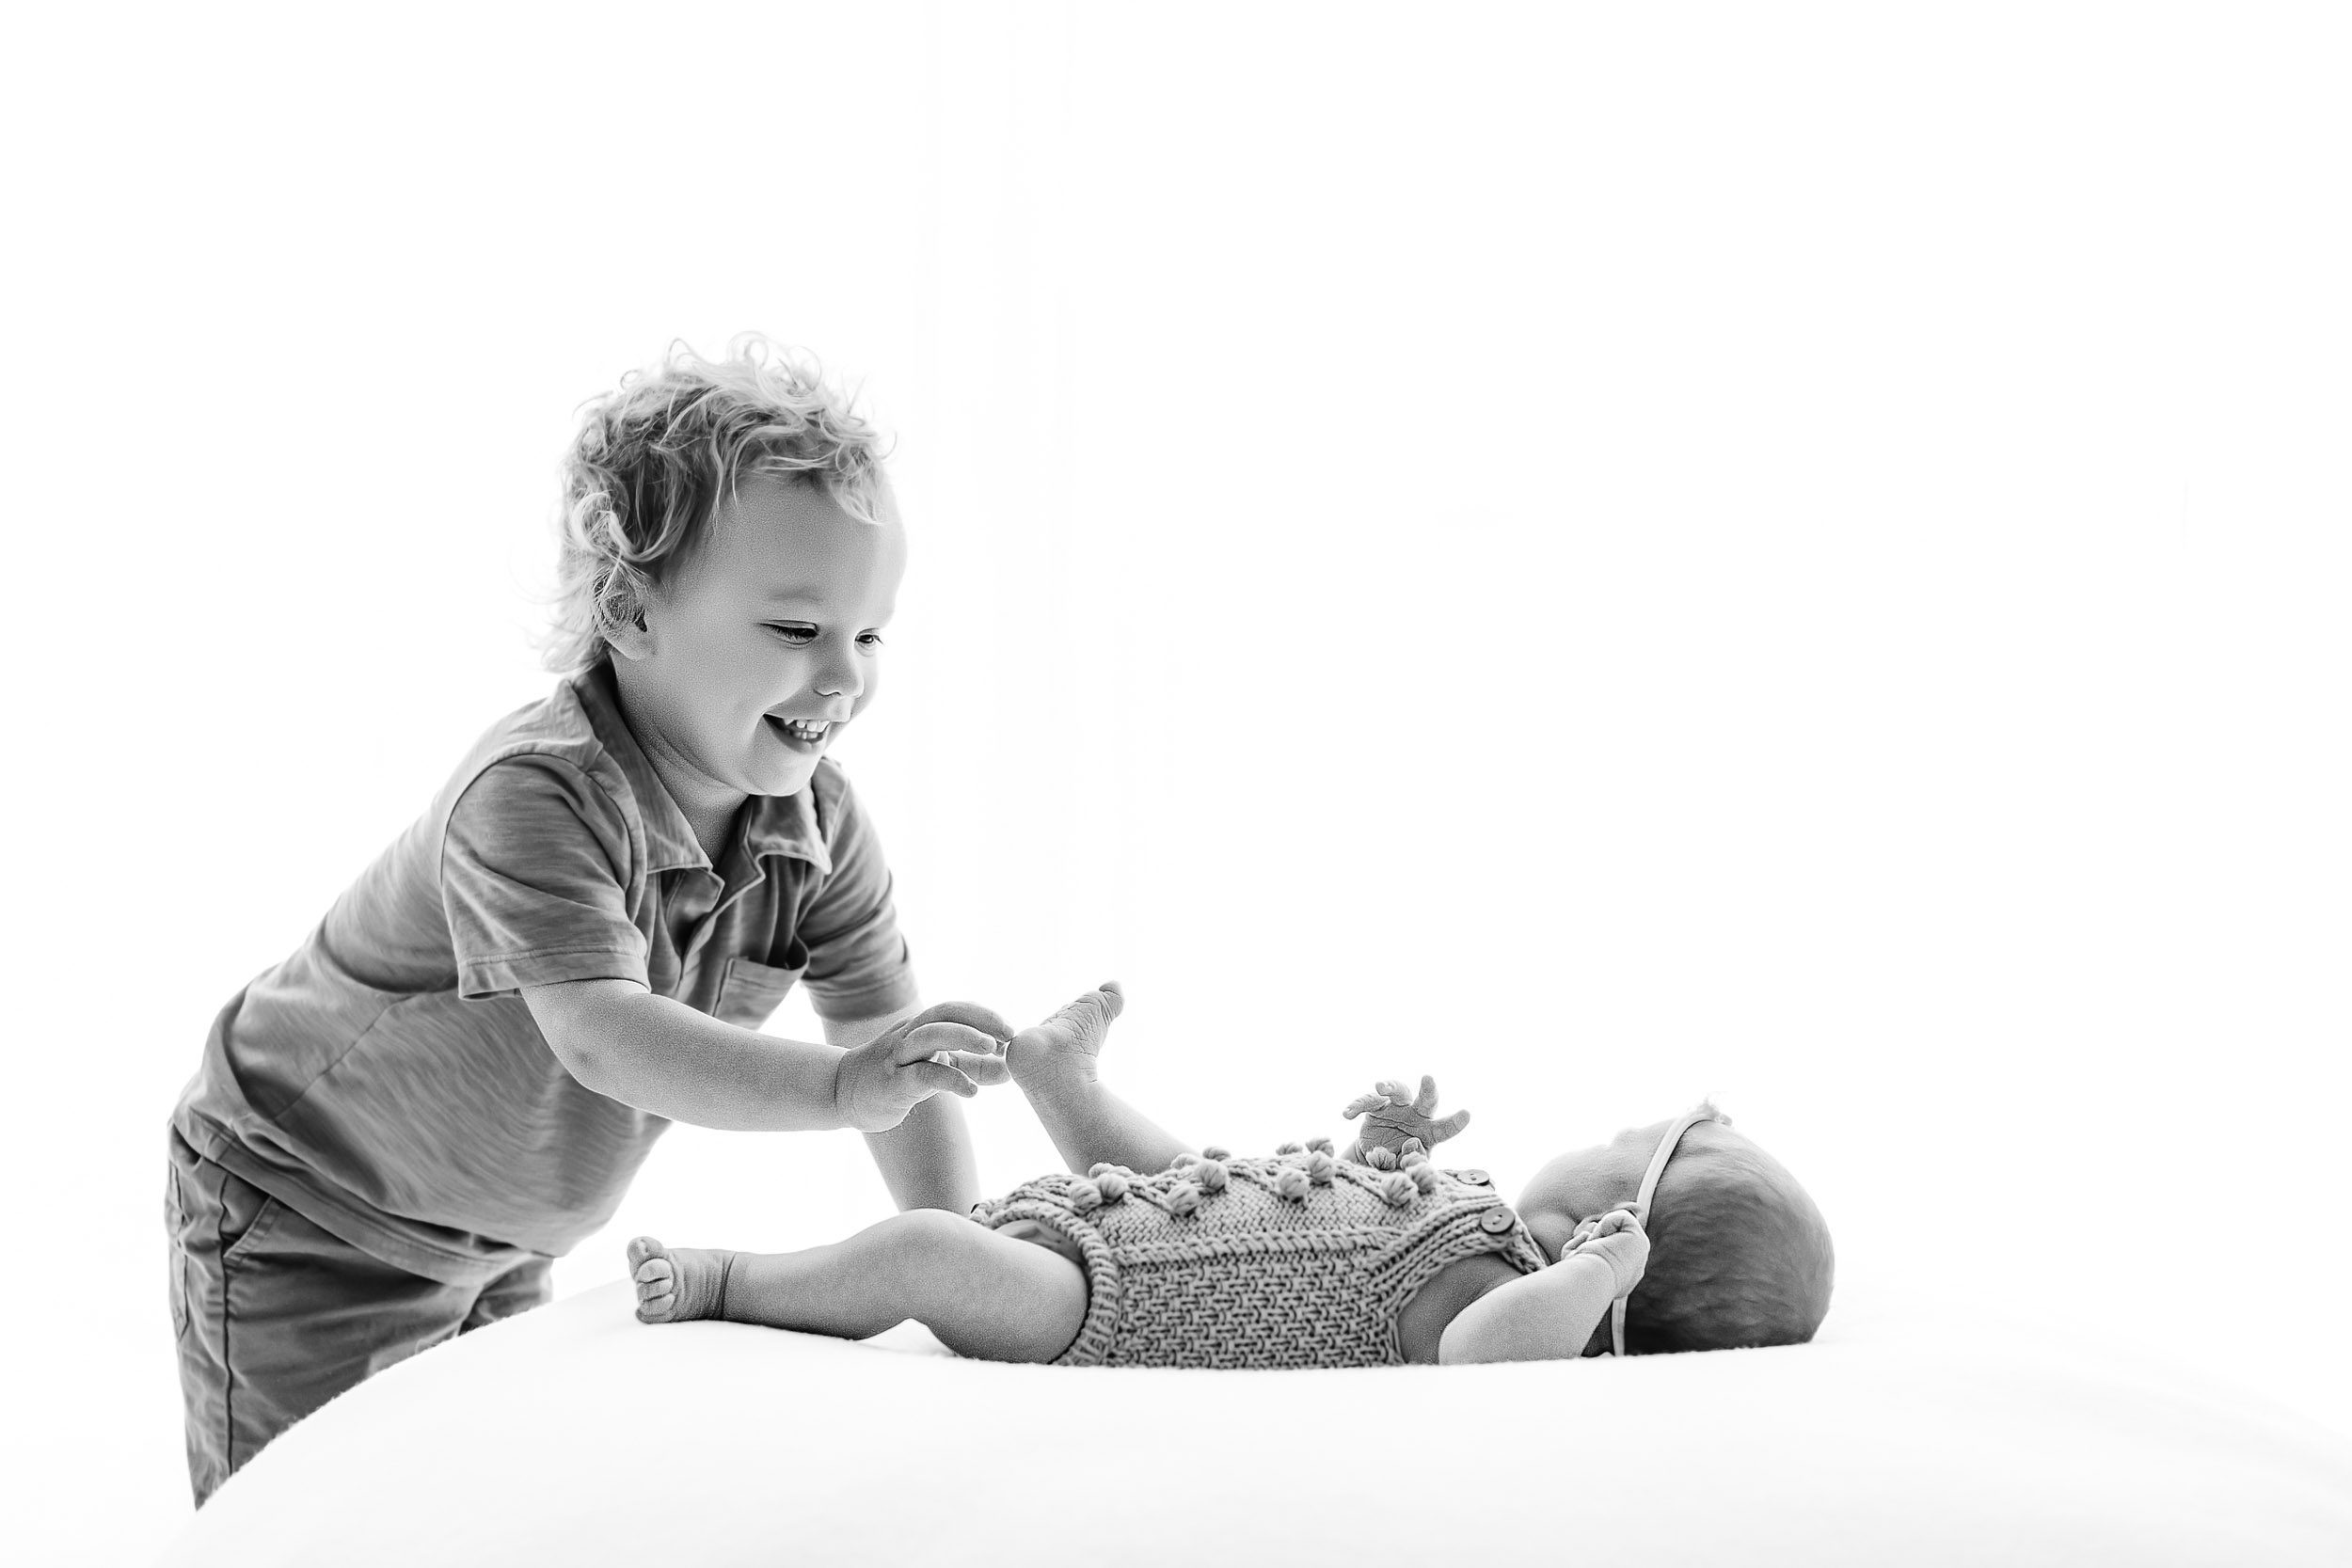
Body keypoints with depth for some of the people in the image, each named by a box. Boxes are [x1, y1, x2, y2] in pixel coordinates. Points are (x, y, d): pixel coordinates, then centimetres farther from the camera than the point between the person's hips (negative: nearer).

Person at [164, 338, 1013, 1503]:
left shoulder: (818, 822, -12)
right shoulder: (531, 795, -34)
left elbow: (888, 1036, -10)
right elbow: (604, 1038, -47)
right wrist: (841, 1087, -58)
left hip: (505, 1238, 7)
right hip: (305, 1219, -6)